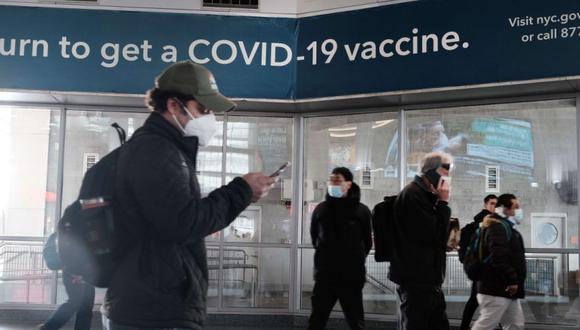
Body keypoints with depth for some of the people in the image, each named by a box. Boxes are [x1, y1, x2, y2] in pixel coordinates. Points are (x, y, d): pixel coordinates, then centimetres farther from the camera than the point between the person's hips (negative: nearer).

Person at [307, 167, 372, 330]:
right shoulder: (321, 209, 3)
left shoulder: (361, 211, -4)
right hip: (324, 275, 2)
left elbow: (367, 242, 5)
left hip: (352, 276, -2)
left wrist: (356, 259, 9)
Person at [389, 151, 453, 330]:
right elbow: (432, 234, -19)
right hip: (416, 280, -10)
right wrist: (442, 203, -13)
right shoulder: (412, 195, -15)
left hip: (427, 279, 10)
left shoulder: (424, 195, 17)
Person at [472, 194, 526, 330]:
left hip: (506, 290, 11)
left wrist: (513, 282, 17)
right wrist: (512, 280, -22)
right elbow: (498, 257, -26)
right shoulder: (498, 227, -15)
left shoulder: (506, 227, 20)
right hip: (497, 289, -11)